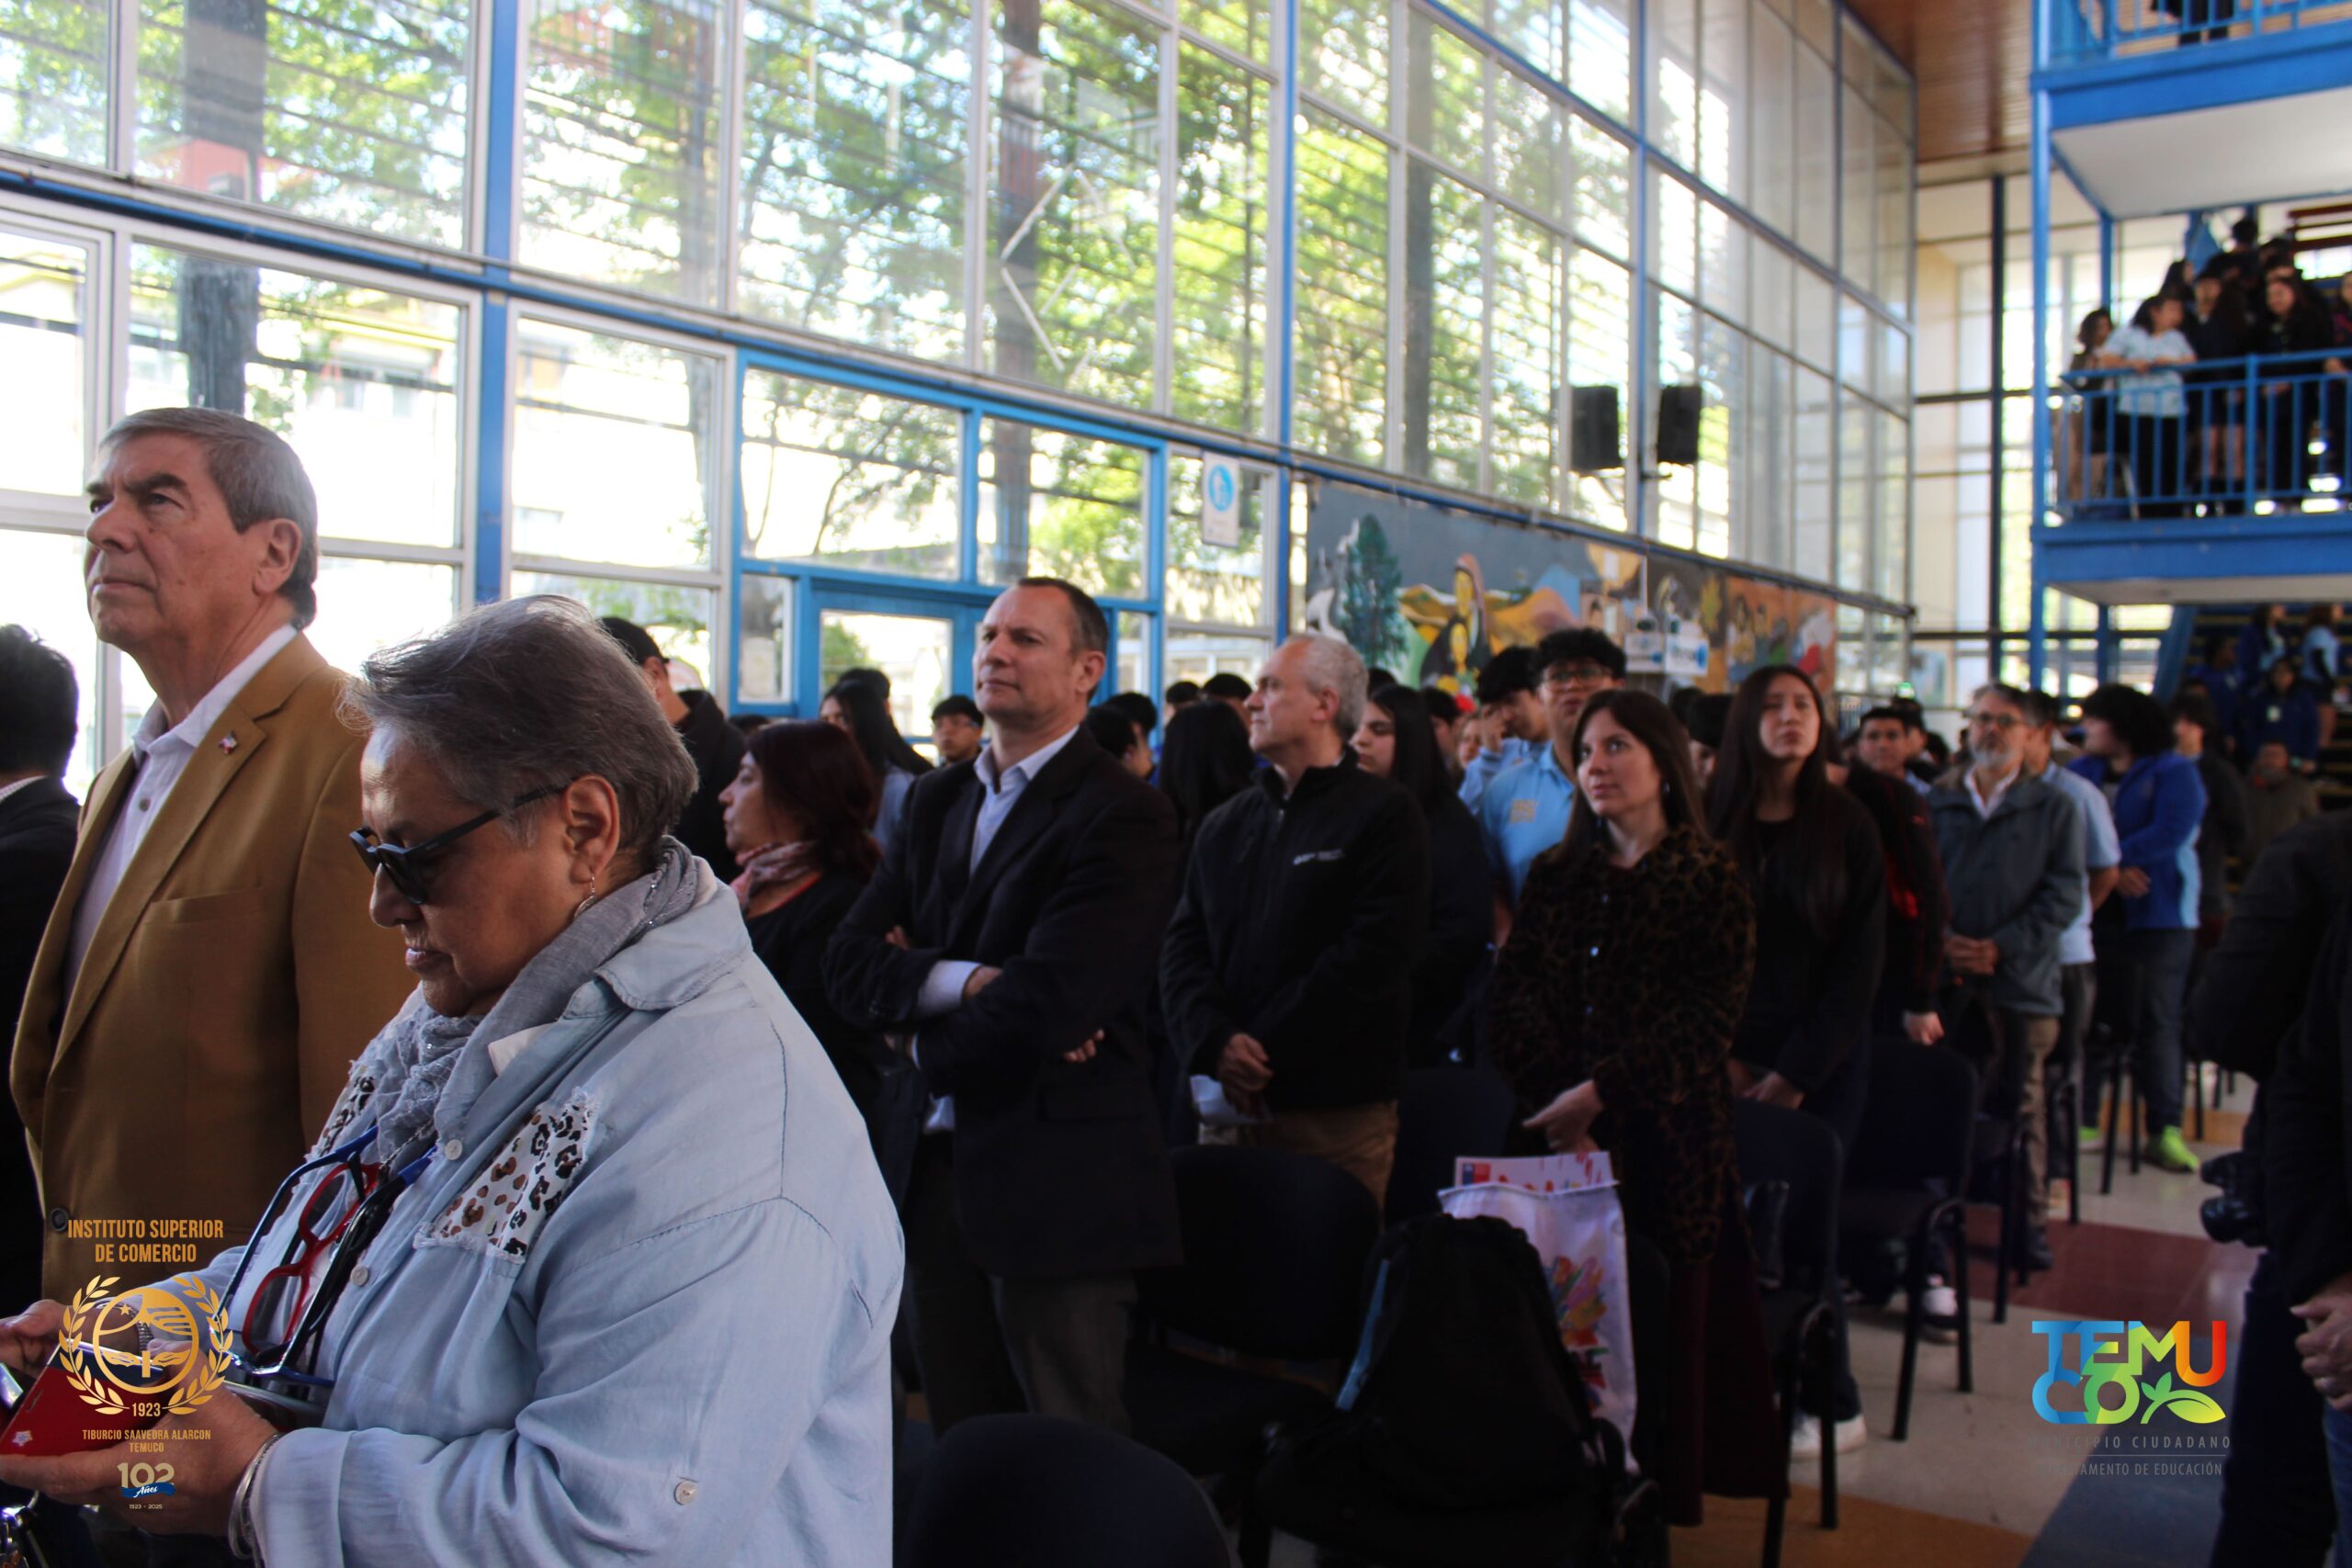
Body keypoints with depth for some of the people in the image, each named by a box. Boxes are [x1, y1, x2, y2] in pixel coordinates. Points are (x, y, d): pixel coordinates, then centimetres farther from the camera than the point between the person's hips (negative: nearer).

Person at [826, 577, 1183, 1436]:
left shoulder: (1125, 815, -11)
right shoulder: (936, 800, 12)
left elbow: (1051, 999, -22)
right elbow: (849, 962, 2)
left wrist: (928, 1040, -5)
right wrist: (964, 981, -16)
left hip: (1057, 1182, -6)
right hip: (937, 1165, 7)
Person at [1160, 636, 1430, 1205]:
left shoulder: (1385, 816, -2)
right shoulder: (1224, 826, 15)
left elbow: (1372, 957, -13)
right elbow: (1182, 946, 7)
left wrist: (1265, 1053, -15)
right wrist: (1217, 1042, -11)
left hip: (1337, 1109, -4)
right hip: (1229, 1104, 5)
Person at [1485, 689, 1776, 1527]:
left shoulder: (1713, 883, -1)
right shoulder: (1554, 875, 12)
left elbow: (1703, 1023, -10)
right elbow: (1511, 996, 2)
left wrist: (1599, 1095, -17)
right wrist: (1556, 1099, -13)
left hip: (1664, 1146, -3)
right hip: (1555, 1141, 3)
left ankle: (1649, 1510, 19)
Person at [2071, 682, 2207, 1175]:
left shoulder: (2175, 773, 0)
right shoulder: (2082, 771, 11)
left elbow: (2171, 832, -15)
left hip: (2157, 913, -3)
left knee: (2157, 1022, -2)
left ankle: (2165, 1130, 3)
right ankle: (2081, 1118, 11)